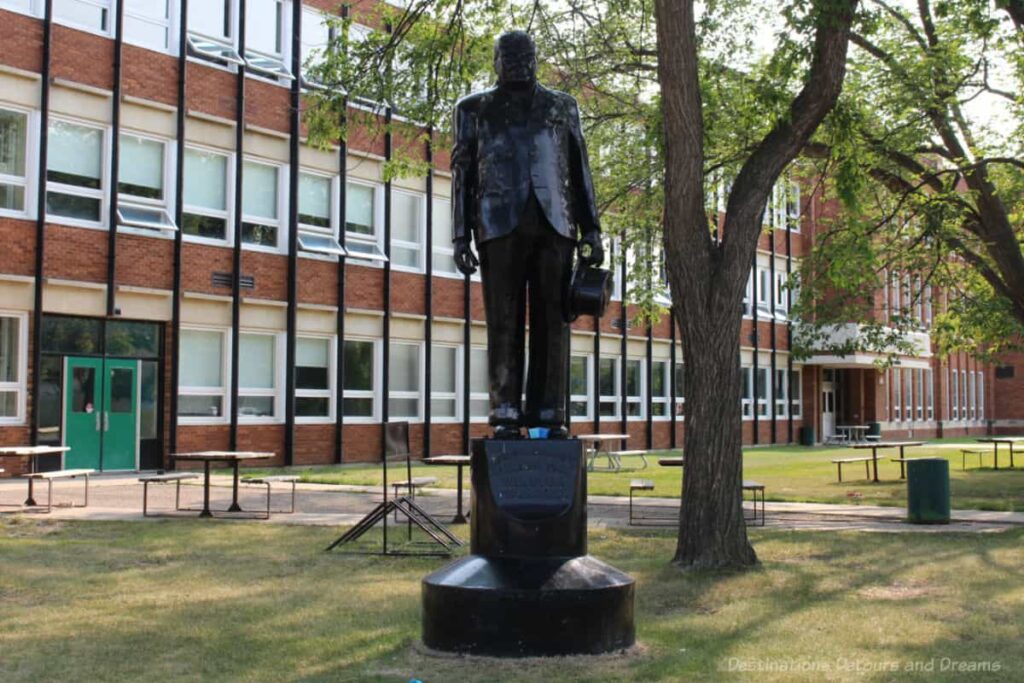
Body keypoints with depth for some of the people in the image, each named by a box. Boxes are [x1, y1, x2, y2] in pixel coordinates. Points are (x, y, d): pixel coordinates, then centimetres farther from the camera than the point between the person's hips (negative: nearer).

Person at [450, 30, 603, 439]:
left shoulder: (562, 107, 18)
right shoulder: (474, 109, 14)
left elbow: (579, 172, 14)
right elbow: (463, 175, 9)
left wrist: (591, 230, 5)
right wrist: (461, 236, -1)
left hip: (553, 225, 1)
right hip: (500, 224, -1)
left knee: (551, 321, -3)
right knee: (504, 321, -5)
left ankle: (548, 415, -1)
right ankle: (506, 414, -4)